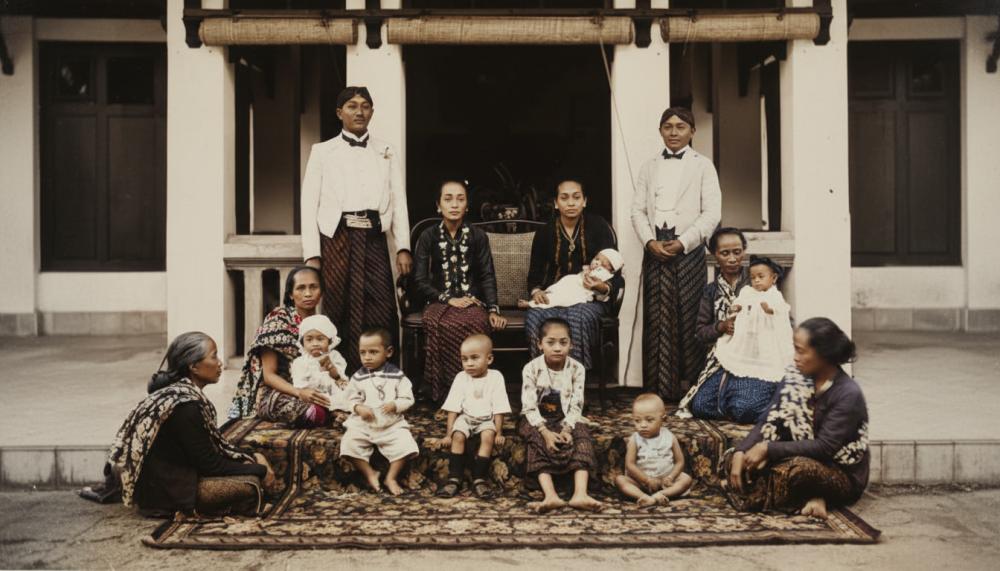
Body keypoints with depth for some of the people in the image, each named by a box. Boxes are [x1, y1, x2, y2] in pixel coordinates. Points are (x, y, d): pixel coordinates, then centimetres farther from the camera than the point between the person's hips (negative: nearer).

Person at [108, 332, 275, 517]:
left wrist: (252, 460, 1)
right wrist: (260, 470, -10)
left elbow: (213, 442, 11)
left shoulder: (180, 391, 4)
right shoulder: (185, 405, -25)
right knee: (250, 484, -16)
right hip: (165, 493, -10)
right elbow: (209, 464, -18)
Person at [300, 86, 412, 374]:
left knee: (383, 316, -4)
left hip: (374, 241, 2)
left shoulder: (387, 153, 15)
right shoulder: (323, 152, 9)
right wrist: (312, 254, -6)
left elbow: (399, 201, 10)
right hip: (337, 240, -1)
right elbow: (309, 204, 4)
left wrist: (403, 247, -2)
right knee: (340, 315, 0)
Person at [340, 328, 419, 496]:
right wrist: (358, 408, -16)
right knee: (349, 443, -23)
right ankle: (370, 474, -4)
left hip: (392, 424, -1)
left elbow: (407, 399, -1)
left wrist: (394, 405, -20)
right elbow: (352, 399, 6)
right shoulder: (358, 377, 3)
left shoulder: (397, 375, -2)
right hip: (362, 423, 1)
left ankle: (391, 477, -2)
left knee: (405, 444, -23)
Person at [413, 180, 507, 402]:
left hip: (473, 302, 0)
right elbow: (420, 280, 3)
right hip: (439, 301, 0)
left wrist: (493, 309, -10)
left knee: (475, 323, -37)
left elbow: (487, 277, 5)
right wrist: (448, 299, -10)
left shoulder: (478, 237, 10)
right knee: (440, 325, -37)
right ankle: (443, 392, -28)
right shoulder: (428, 237, 7)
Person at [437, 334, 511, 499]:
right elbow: (453, 409, -5)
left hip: (487, 420, -1)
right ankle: (454, 479, -21)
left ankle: (479, 479, -26)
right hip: (465, 418, 1)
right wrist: (448, 434, -10)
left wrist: (499, 433, -12)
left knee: (488, 436, -31)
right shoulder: (461, 378, -2)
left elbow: (499, 409, -6)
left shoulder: (495, 377, -6)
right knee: (458, 436, -28)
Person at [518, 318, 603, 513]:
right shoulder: (531, 369, -11)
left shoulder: (577, 369, -6)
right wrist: (545, 431, -31)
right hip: (537, 420, -2)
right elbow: (529, 407, -16)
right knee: (538, 440, -34)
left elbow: (576, 406, -10)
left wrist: (567, 429, -28)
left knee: (582, 433, -29)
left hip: (566, 420, 2)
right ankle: (550, 496, -51)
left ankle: (580, 493, -46)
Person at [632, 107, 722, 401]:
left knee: (689, 318, -3)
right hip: (655, 249, 3)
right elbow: (638, 209, 9)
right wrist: (650, 241, -8)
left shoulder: (703, 165, 5)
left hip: (688, 249, -3)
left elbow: (712, 213, -3)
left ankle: (694, 387, 4)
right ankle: (659, 389, 6)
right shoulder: (649, 167, 15)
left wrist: (682, 242, -12)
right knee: (656, 319, 1)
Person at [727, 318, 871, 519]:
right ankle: (810, 497, -13)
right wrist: (740, 453, -21)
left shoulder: (848, 394, -22)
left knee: (797, 469, -39)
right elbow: (769, 421, -5)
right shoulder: (795, 377, -3)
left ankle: (813, 496, -8)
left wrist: (768, 449, -28)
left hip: (842, 475, -7)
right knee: (738, 459, -12)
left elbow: (824, 447, -26)